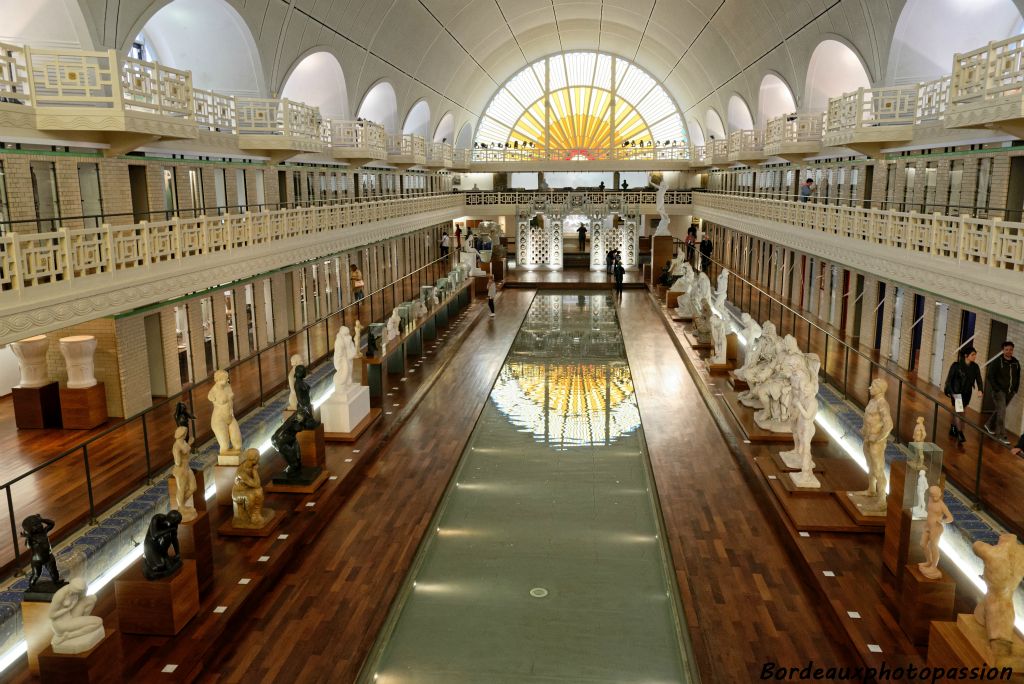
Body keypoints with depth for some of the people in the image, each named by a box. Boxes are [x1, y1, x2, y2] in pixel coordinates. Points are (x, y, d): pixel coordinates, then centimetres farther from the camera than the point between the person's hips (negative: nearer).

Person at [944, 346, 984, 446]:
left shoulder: (975, 367, 0)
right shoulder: (956, 365, -13)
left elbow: (979, 379, -5)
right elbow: (949, 378, -9)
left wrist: (980, 390, -22)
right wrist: (950, 392, -13)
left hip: (967, 394, 5)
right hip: (956, 393, -5)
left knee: (958, 412, 16)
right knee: (959, 412, -11)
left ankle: (953, 429, 36)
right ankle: (960, 435, -12)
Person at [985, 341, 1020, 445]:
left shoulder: (1016, 363, 6)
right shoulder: (997, 362, -10)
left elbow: (1017, 377, 15)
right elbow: (990, 376, -9)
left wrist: (1015, 390, 8)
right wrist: (996, 389, -14)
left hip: (1010, 392, 5)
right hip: (999, 391, -5)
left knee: (1000, 410, 17)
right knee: (1002, 411, -10)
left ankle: (989, 426, 39)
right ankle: (1001, 435, -7)